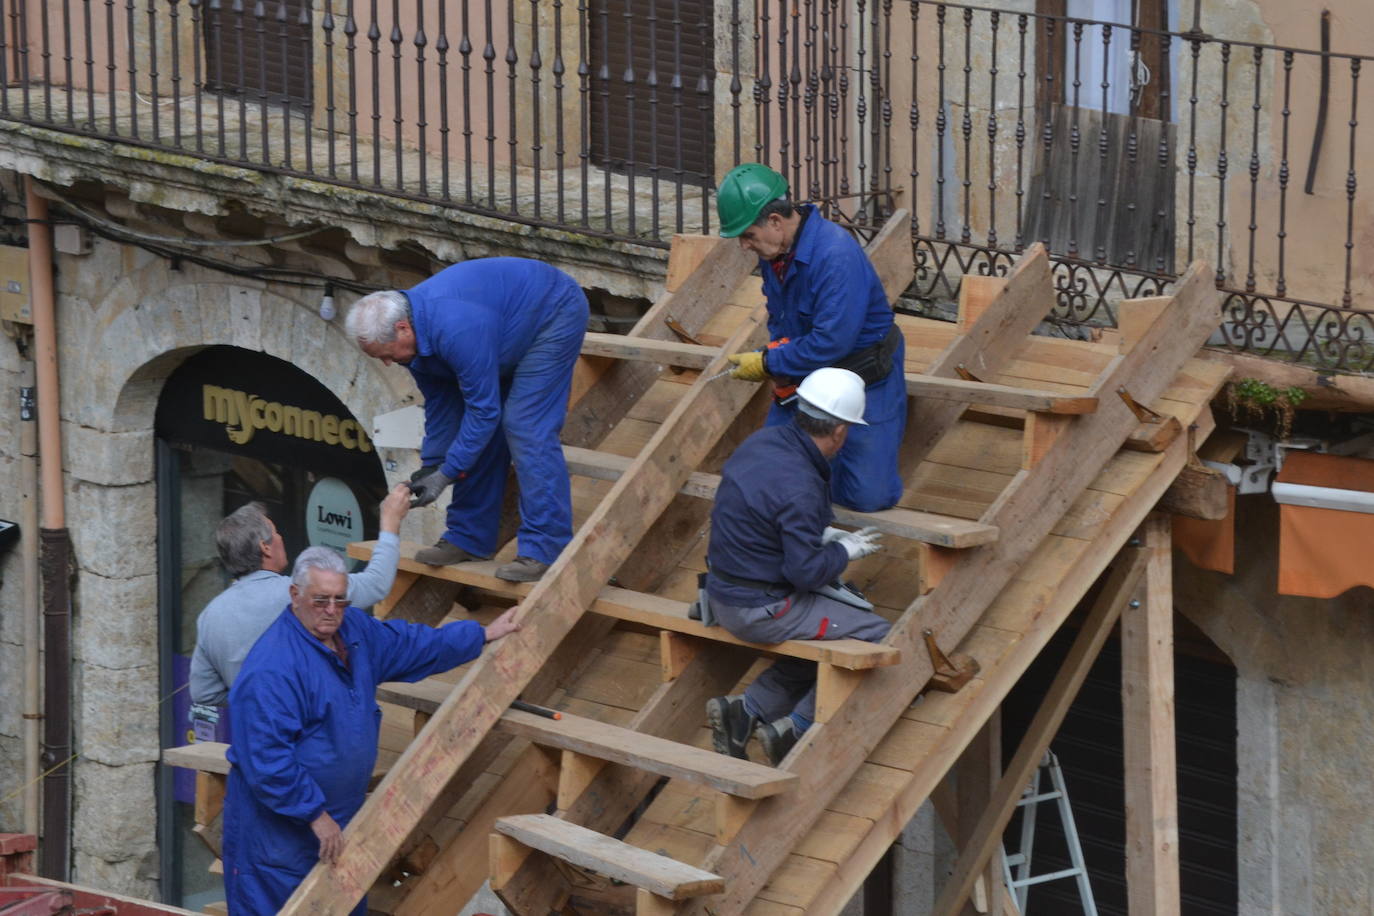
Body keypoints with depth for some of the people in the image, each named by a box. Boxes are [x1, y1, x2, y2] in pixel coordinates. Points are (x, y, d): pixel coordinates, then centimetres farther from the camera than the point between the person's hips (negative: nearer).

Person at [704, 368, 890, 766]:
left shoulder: (764, 441, 1)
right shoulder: (799, 487, -27)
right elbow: (807, 571, -24)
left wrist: (826, 534, 12)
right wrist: (845, 550, -5)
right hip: (761, 610, -9)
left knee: (826, 630, 21)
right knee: (876, 636, -2)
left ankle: (747, 709, 10)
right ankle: (792, 730, 0)